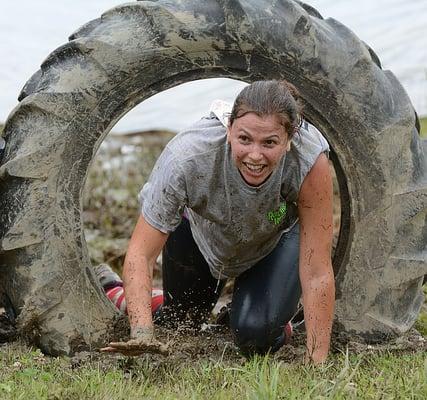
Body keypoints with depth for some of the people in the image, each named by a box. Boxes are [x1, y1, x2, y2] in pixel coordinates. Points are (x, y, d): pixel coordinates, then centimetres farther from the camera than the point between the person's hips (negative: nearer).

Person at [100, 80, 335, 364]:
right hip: (201, 230, 1)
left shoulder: (311, 161, -41)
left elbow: (317, 274, -36)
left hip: (279, 235, 0)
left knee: (255, 335, -20)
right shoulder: (188, 156, -42)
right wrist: (142, 332, -49)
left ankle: (276, 319, 15)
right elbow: (140, 253, -35)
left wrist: (317, 364, -38)